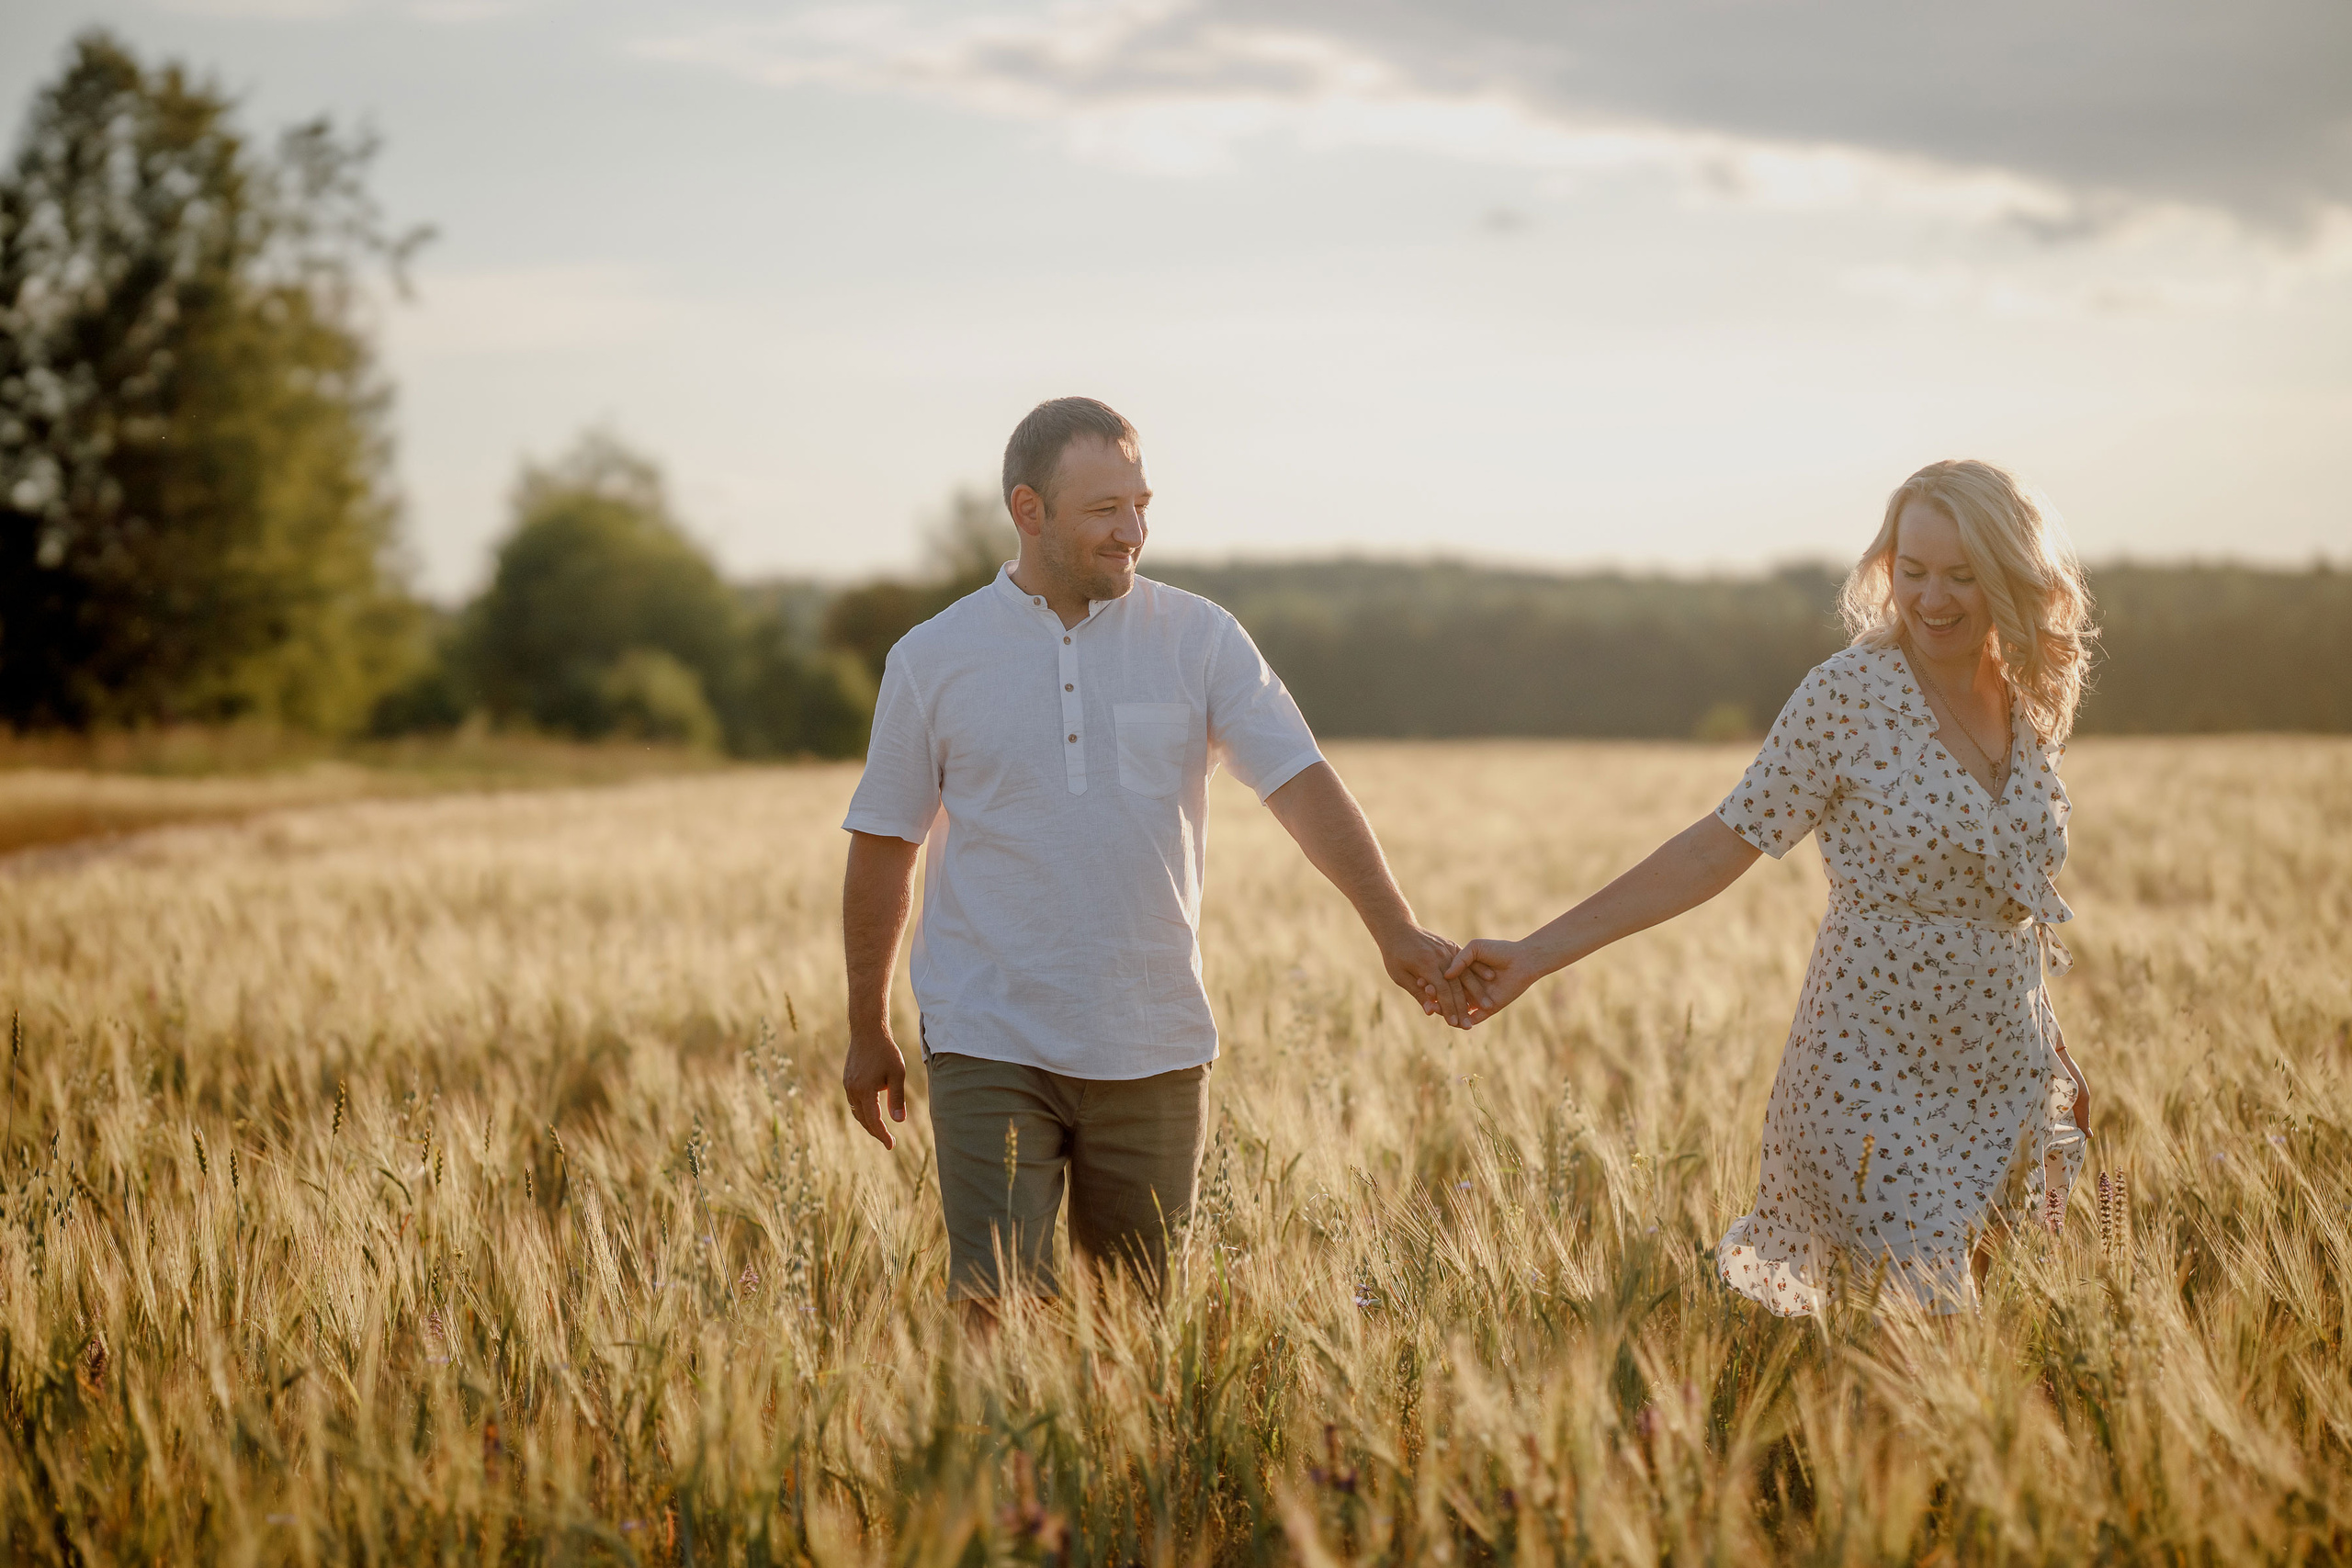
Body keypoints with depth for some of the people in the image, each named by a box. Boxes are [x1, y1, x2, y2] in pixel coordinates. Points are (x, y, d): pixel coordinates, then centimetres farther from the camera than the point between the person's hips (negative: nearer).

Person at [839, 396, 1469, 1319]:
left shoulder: (1200, 640, 1)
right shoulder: (933, 661, 0)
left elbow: (1301, 785, -8)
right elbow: (882, 850, 7)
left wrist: (1394, 930, -22)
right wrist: (868, 1033, 10)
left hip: (1155, 1051, 2)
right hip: (990, 1046, -1)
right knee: (995, 1312, -11)